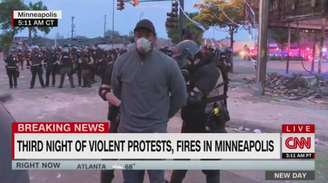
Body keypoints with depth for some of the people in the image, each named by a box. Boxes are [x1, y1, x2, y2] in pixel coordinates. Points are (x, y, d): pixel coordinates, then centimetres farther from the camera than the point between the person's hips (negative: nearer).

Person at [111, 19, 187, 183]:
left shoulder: (168, 64, -9)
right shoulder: (121, 62, -2)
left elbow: (180, 95, 1)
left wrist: (163, 116, 8)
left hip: (156, 131, -2)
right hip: (128, 130, 2)